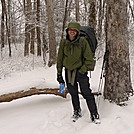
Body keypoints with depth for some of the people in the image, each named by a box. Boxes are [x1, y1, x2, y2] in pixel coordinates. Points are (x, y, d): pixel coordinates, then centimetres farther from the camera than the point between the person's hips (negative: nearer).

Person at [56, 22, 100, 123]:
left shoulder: (83, 42, -10)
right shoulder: (63, 42, -1)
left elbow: (89, 58, -6)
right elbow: (60, 59, 6)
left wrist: (83, 70, -13)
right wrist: (59, 74, 5)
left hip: (80, 70, -3)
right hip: (68, 71, 4)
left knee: (86, 93, -7)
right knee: (73, 93, 14)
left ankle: (94, 114, 3)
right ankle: (77, 111, 33)